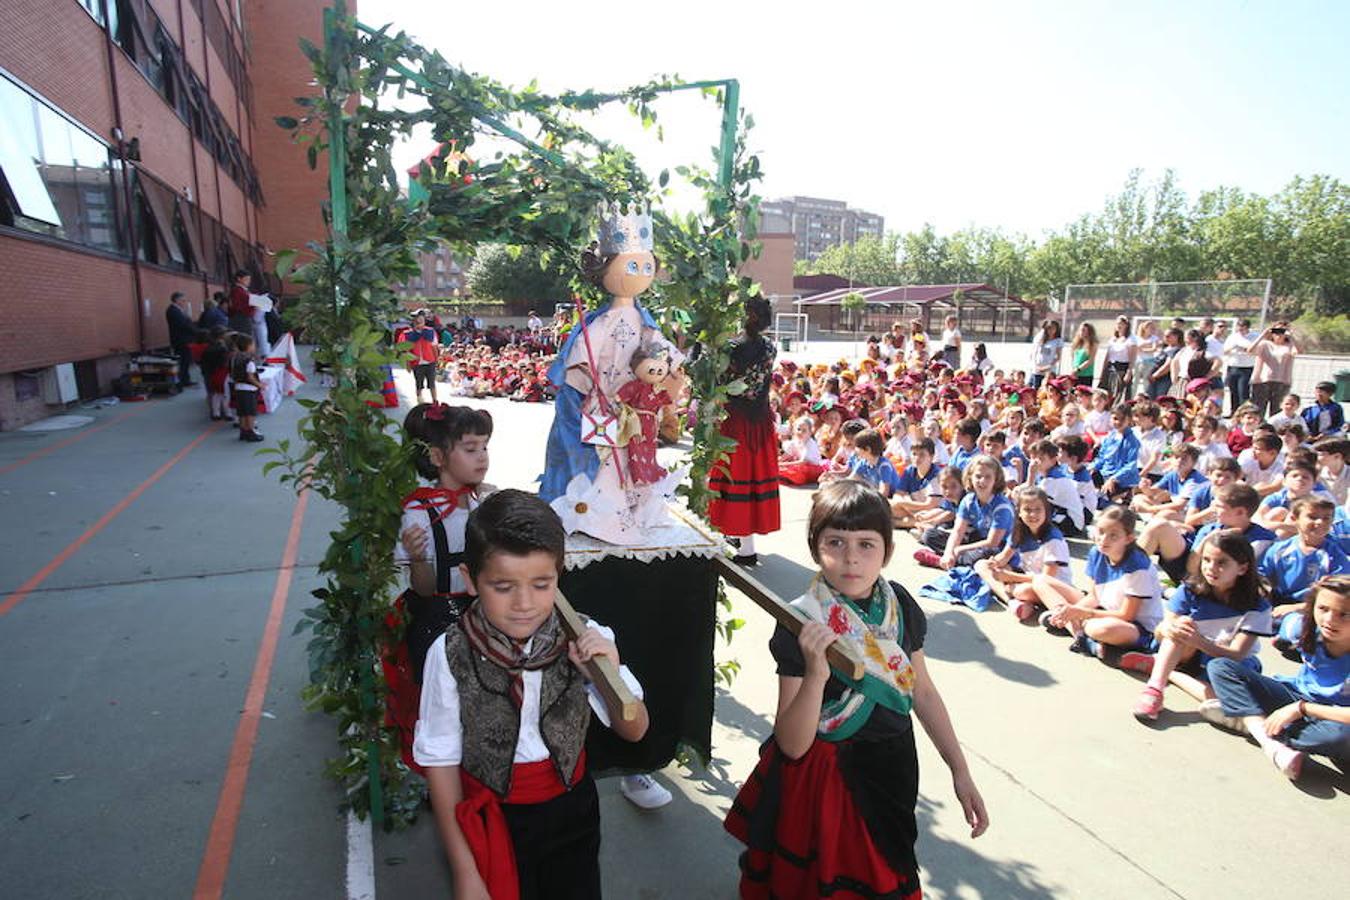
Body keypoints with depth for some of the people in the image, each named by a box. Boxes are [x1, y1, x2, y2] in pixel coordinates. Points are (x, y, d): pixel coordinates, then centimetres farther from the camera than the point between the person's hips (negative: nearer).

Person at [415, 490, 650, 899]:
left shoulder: (582, 638, -18)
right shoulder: (450, 655, -22)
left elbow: (634, 731, -8)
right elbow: (440, 760, -10)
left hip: (572, 809, 2)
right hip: (492, 820, -1)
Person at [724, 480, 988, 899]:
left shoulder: (900, 604, -9)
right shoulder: (802, 624, -22)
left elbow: (922, 691, 6)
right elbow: (792, 744, -23)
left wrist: (960, 771, 7)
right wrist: (815, 673, -38)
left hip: (892, 769, 5)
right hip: (824, 777, -4)